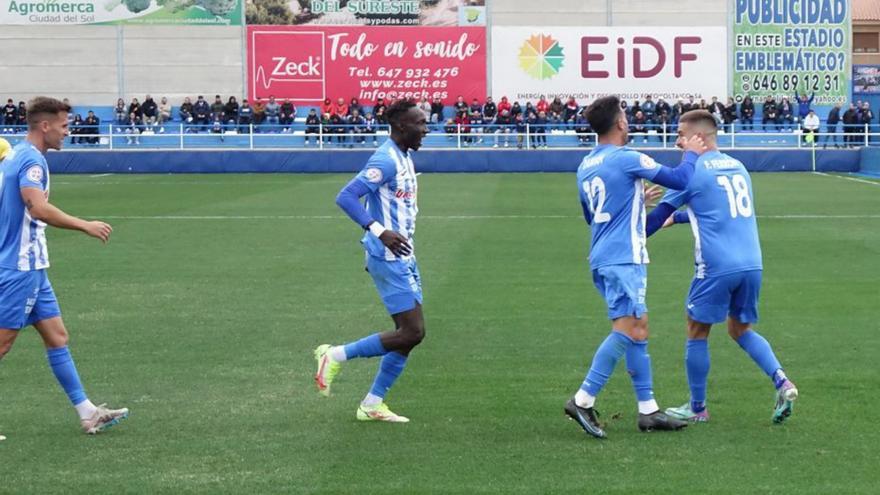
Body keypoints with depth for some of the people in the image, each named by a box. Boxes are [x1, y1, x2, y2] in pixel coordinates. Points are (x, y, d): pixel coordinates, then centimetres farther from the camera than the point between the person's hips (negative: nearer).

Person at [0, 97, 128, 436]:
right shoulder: (32, 159, -16)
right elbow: (38, 207, -30)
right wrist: (85, 226, -25)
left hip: (29, 268, 10)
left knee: (56, 336, 10)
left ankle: (87, 413, 12)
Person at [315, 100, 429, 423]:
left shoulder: (405, 158, 13)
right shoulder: (386, 160, -17)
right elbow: (345, 197, -25)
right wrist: (380, 231, -33)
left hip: (403, 257, 10)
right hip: (388, 258, -10)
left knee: (411, 333, 8)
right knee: (412, 332, -11)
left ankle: (372, 404, 15)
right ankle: (335, 356, 1)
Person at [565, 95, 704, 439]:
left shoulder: (585, 167, 14)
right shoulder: (627, 159, -10)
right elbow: (679, 181, -7)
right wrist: (691, 154, 12)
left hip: (602, 258, 9)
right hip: (623, 259, -9)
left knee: (638, 330, 11)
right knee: (626, 330, -13)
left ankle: (648, 410, 11)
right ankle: (583, 400, -18)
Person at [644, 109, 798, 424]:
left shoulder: (692, 171, -4)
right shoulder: (738, 167, 17)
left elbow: (659, 215, 1)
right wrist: (678, 217, 36)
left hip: (717, 267, -6)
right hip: (752, 265, 6)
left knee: (697, 333, 9)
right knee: (741, 330, 21)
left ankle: (697, 408, 17)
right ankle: (782, 382, 1)